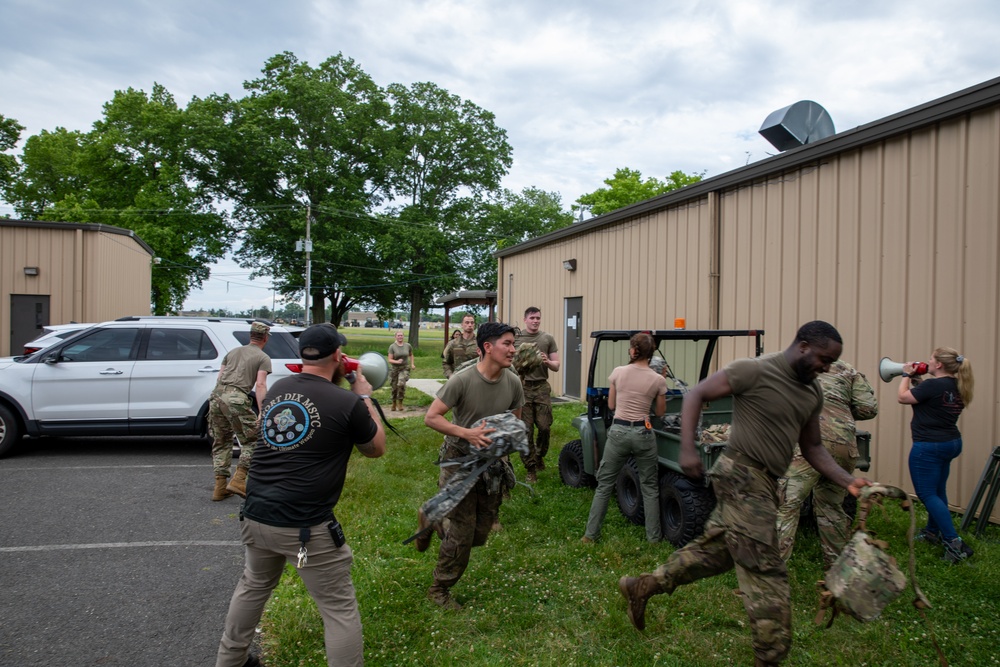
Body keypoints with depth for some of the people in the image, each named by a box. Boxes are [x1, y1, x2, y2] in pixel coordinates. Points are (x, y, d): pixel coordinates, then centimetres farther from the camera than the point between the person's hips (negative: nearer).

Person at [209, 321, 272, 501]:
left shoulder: (233, 352, 25)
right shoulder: (263, 358, 7)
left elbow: (219, 377, 23)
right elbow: (260, 385, -6)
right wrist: (262, 413, -11)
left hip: (216, 395, 6)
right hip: (236, 399, -6)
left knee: (221, 442, 16)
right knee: (251, 440, 7)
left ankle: (220, 487, 16)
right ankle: (238, 480, -3)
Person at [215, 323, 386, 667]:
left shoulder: (277, 388, 4)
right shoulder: (348, 403, -13)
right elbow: (376, 449, 4)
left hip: (256, 515, 7)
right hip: (306, 526, -7)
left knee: (253, 586, 30)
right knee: (340, 609, 7)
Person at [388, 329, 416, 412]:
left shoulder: (408, 346, 0)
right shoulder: (392, 347, -7)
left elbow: (411, 355, 20)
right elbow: (390, 360, -10)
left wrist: (412, 364, 9)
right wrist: (397, 361, -28)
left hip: (405, 368, 0)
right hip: (395, 369, 0)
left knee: (401, 383, -24)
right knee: (394, 388, 7)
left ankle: (400, 402, -8)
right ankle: (394, 403, 32)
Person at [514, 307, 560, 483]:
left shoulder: (548, 338, 8)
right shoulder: (516, 338, 4)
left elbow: (556, 366, 10)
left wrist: (547, 362, -11)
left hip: (542, 388, 1)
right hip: (522, 388, -1)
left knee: (545, 427, -1)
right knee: (526, 429, 0)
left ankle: (539, 456, 28)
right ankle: (530, 468, 12)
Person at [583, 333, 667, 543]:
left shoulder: (618, 372, -4)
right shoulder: (658, 380, -5)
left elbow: (611, 405, 6)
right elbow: (660, 412, 7)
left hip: (618, 431, 0)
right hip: (643, 433, 0)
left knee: (604, 484, 11)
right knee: (650, 487, 16)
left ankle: (591, 534, 14)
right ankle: (653, 537, 21)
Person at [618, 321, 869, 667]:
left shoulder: (812, 392, 11)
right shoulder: (754, 370, -14)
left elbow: (812, 447, 18)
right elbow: (695, 395, -12)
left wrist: (848, 481, 3)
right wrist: (687, 449, -22)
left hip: (763, 482, 9)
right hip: (742, 477, -9)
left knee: (714, 549, 18)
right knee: (766, 572, -4)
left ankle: (641, 586, 30)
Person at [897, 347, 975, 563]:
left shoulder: (933, 385, -22)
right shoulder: (957, 387, 6)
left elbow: (903, 397, -11)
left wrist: (906, 375, 2)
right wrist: (916, 381, 11)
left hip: (929, 447, -9)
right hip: (951, 443, 9)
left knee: (927, 494, -3)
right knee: (938, 491, 21)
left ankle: (954, 543, -9)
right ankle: (933, 531, 36)